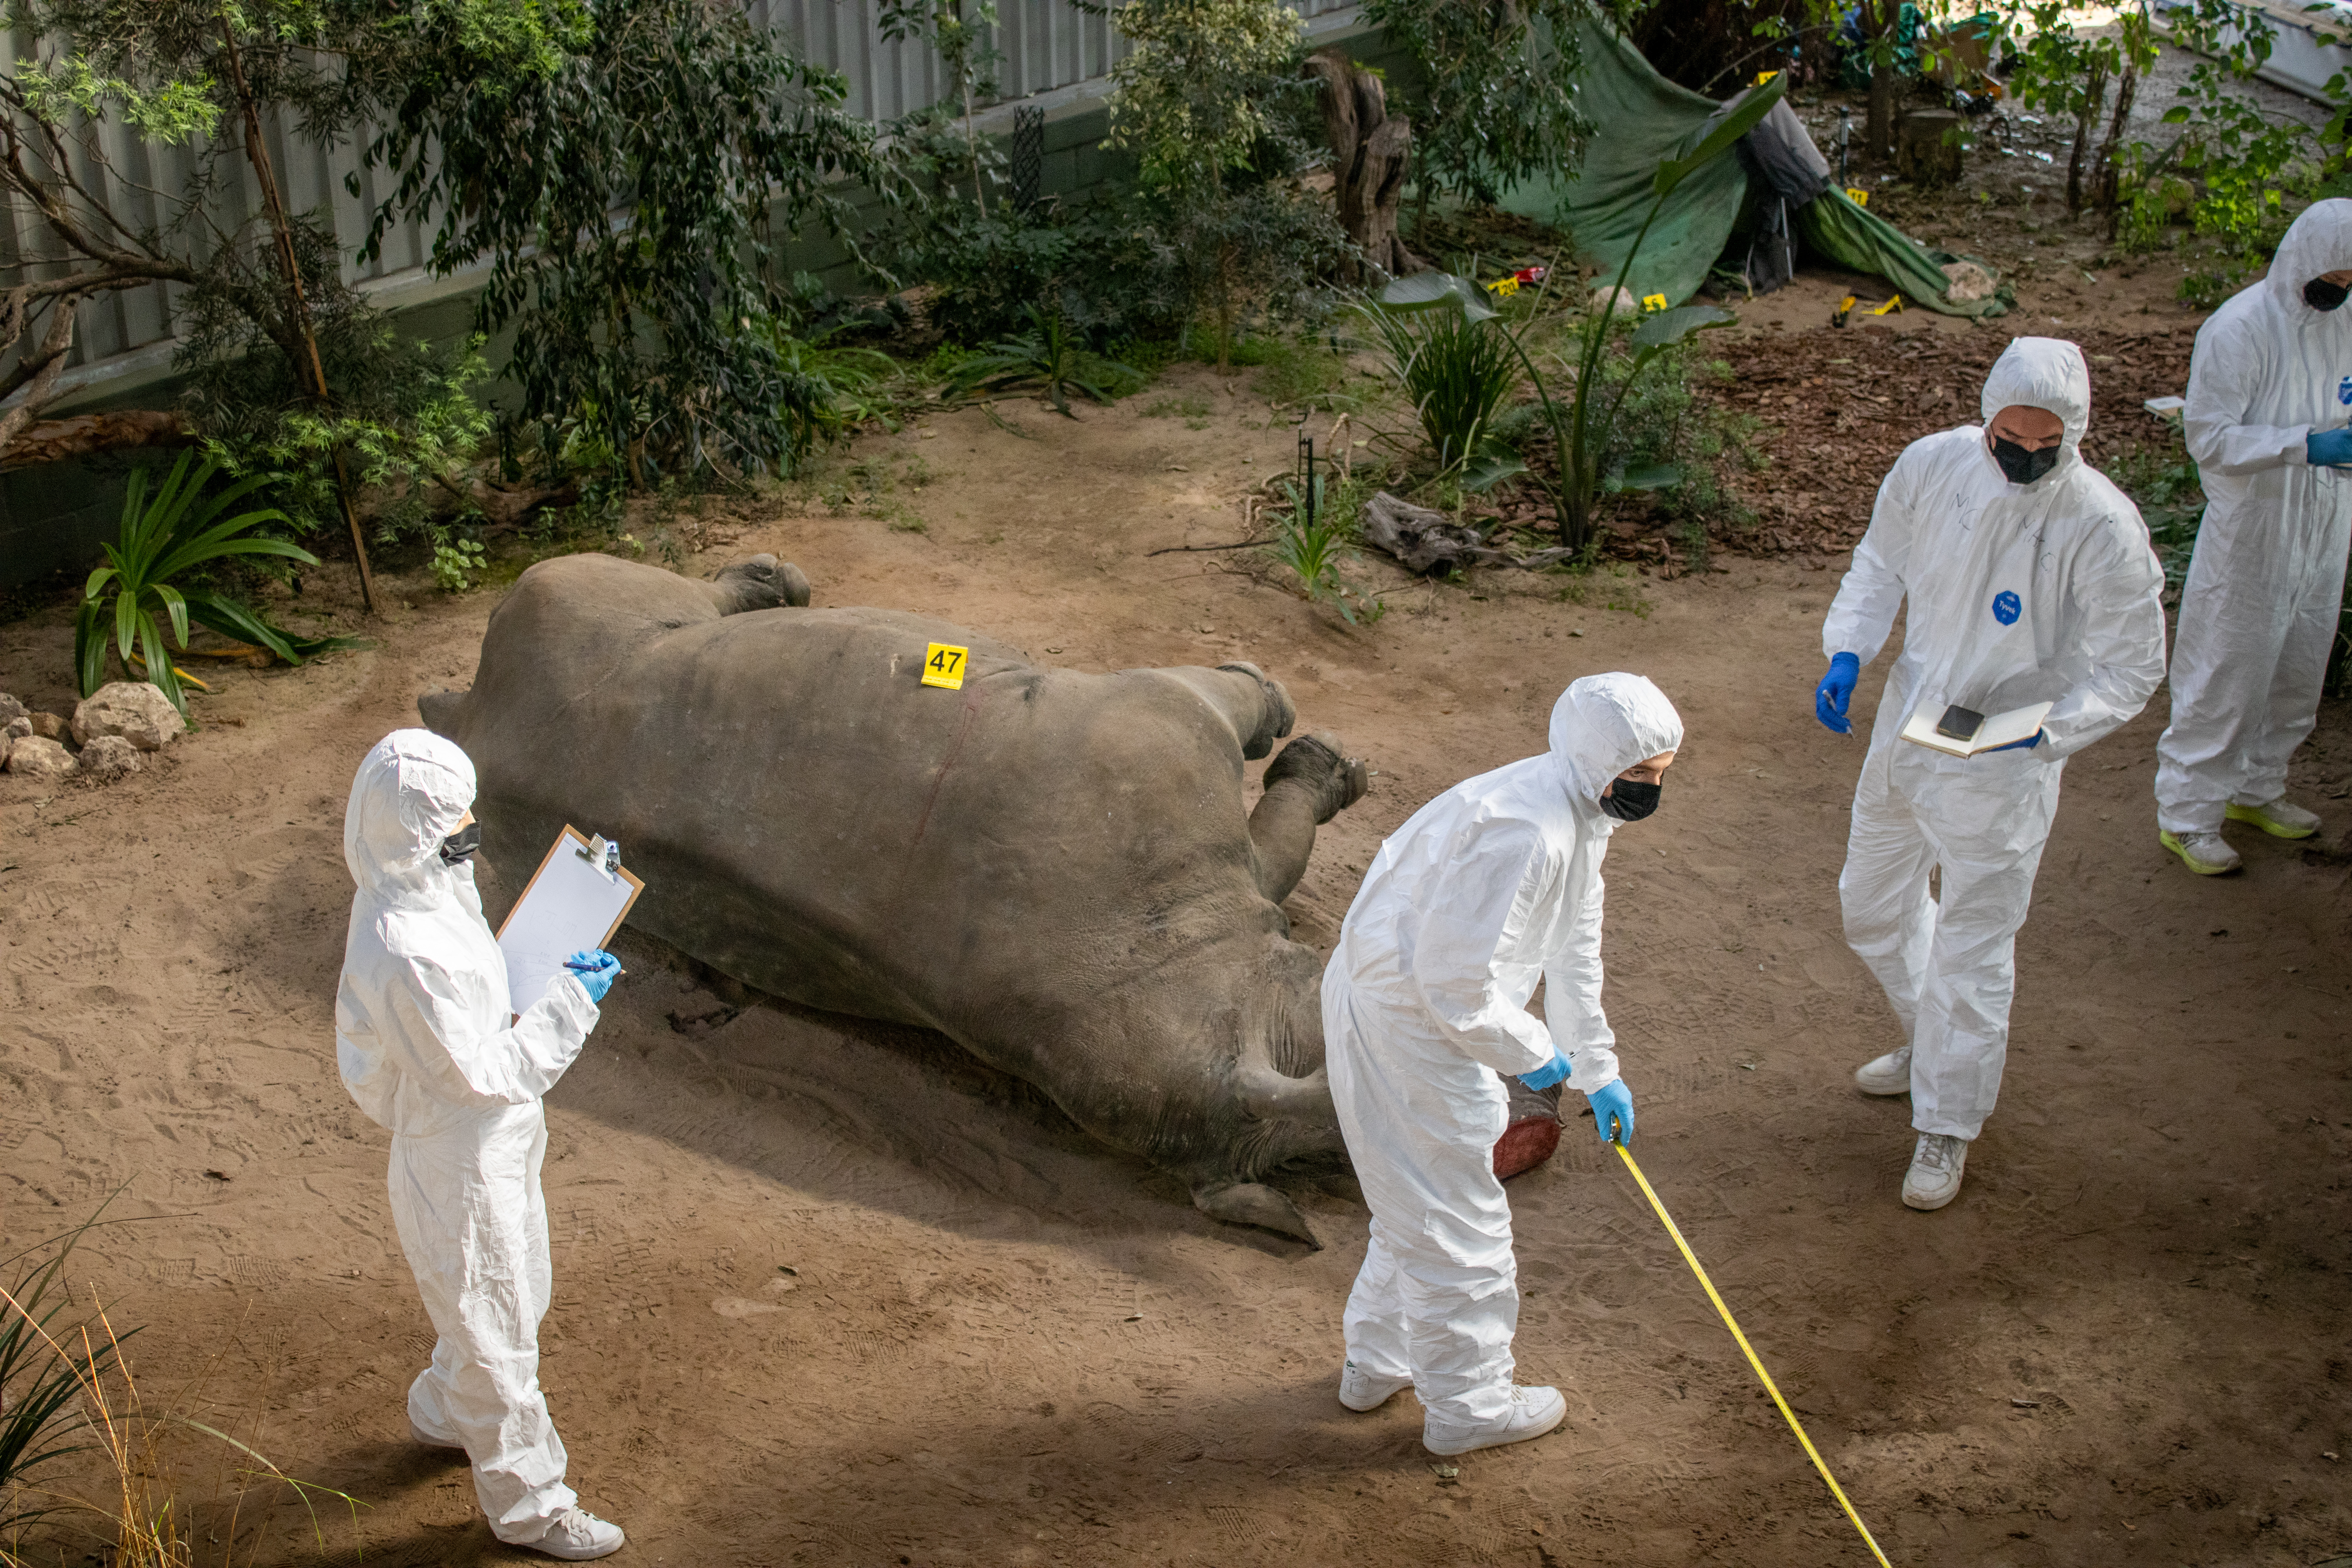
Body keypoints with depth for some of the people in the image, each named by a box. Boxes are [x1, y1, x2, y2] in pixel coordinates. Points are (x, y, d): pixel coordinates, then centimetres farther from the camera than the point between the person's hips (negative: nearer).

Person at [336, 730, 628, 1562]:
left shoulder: (430, 891, -4)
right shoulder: (403, 953, -35)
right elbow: (482, 1072, -27)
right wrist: (570, 1000, -22)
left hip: (496, 1146, 10)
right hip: (460, 1170, -10)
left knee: (511, 1299, 30)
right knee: (495, 1332, 9)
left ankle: (443, 1411, 56)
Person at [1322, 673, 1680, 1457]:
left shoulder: (1582, 812, 4)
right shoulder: (1523, 831, -30)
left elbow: (1573, 950, 18)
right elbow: (1455, 977, -30)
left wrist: (1598, 1069, 21)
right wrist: (1532, 1052, -15)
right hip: (1402, 1020, -10)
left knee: (1419, 1197, 26)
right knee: (1454, 1217, 6)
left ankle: (1379, 1362, 44)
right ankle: (1469, 1404, 23)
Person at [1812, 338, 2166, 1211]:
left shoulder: (2103, 528, -22)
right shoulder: (1933, 466, -10)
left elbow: (2131, 669, -13)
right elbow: (1880, 563, 8)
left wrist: (2049, 731, -28)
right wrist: (1847, 653, -8)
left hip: (2004, 761, -5)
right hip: (1908, 724, 6)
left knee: (1972, 944, 2)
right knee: (1873, 907, 22)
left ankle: (1949, 1126, 21)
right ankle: (1932, 1042, 49)